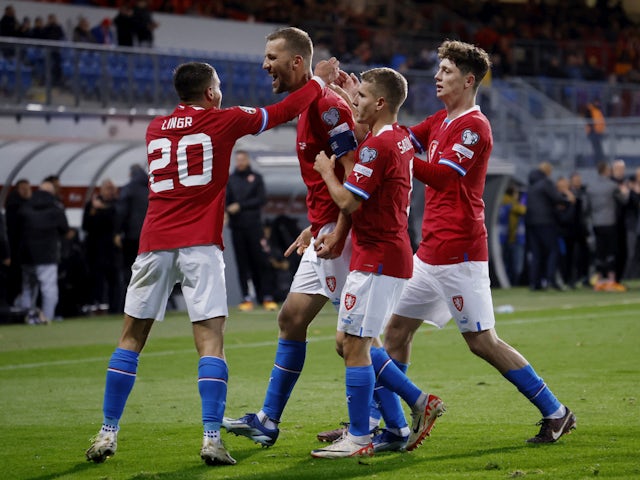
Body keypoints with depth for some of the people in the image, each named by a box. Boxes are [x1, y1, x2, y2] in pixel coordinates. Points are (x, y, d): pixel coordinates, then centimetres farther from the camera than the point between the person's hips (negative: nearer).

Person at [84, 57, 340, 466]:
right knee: (210, 339, -5)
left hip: (155, 243, 4)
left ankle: (108, 434, 10)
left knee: (132, 337, 10)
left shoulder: (155, 129, 15)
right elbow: (283, 112, 12)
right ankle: (212, 439, -14)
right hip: (201, 244, -4)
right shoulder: (222, 122, 3)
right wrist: (320, 80, 27)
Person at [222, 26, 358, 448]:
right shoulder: (307, 107, 16)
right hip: (325, 232, 10)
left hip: (340, 233, -10)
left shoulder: (327, 105, -16)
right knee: (292, 319, 10)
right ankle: (268, 421, 14)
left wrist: (338, 232, -25)